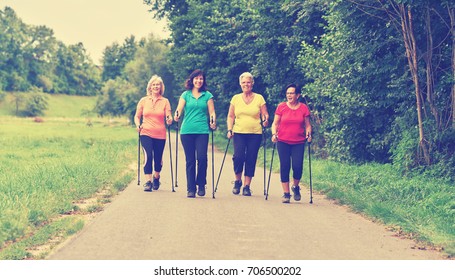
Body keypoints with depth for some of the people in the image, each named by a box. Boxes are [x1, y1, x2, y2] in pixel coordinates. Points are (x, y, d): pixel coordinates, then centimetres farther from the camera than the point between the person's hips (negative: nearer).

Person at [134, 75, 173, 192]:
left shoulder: (165, 101, 4)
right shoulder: (143, 100, 6)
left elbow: (169, 118, -1)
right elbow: (137, 116, 13)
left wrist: (169, 120, -24)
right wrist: (138, 125, -6)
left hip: (160, 134, 1)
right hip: (146, 133, -1)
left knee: (158, 159, 8)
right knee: (148, 155, -17)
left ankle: (156, 177, 35)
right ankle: (148, 182, -13)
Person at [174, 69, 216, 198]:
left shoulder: (207, 95, 10)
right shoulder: (185, 95, 10)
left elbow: (212, 112, 5)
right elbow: (179, 108, 0)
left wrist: (213, 121, -14)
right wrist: (177, 115, -22)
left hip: (202, 131, 0)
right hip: (187, 131, 1)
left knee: (202, 157, -13)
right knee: (190, 160, 1)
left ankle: (201, 185, 5)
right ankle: (191, 189, 7)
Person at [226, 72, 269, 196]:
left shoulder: (259, 98, 5)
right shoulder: (236, 98, 9)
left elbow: (265, 115, 5)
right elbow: (230, 116, 11)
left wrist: (265, 121, -16)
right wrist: (229, 130, -1)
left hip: (255, 134, 0)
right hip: (239, 133, 0)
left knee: (251, 160, -1)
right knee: (238, 157, -14)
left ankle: (247, 186, 8)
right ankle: (237, 181, 9)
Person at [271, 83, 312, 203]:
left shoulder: (304, 108, 3)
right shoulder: (281, 107, 2)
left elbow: (307, 125, 9)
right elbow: (275, 123, 7)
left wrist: (308, 134, -9)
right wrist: (274, 134, -9)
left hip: (299, 143, 0)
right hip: (283, 142, 0)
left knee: (297, 166, -10)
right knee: (284, 167, -2)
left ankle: (295, 187, 19)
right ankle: (286, 193, 9)